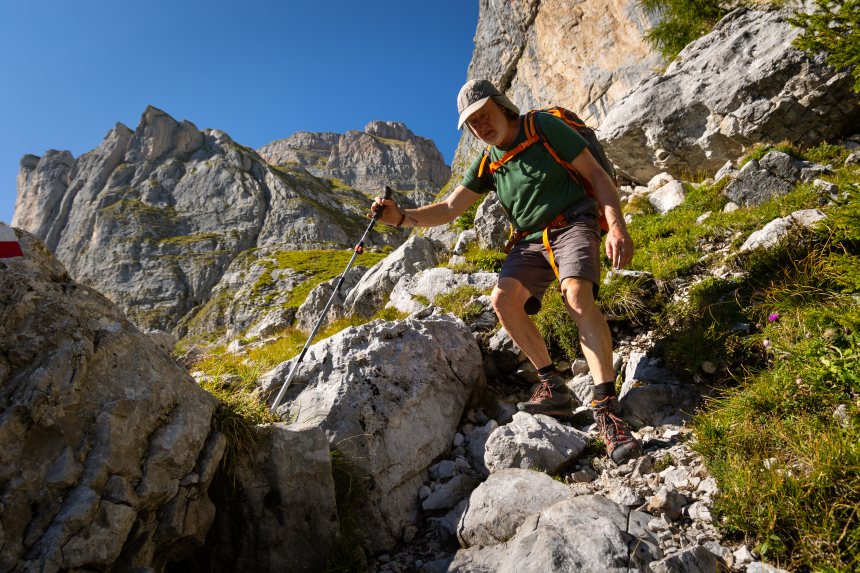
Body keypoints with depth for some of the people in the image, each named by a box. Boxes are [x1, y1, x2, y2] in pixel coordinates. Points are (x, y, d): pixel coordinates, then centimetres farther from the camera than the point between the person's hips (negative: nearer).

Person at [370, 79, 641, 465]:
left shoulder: (545, 128, -4)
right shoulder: (487, 165, 10)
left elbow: (597, 175, -5)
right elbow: (449, 209, 6)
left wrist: (617, 225, -18)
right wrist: (403, 217, -11)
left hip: (573, 223, -5)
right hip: (531, 241, 5)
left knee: (577, 295, -33)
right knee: (502, 298, -21)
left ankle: (607, 410, -32)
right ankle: (553, 386, -11)